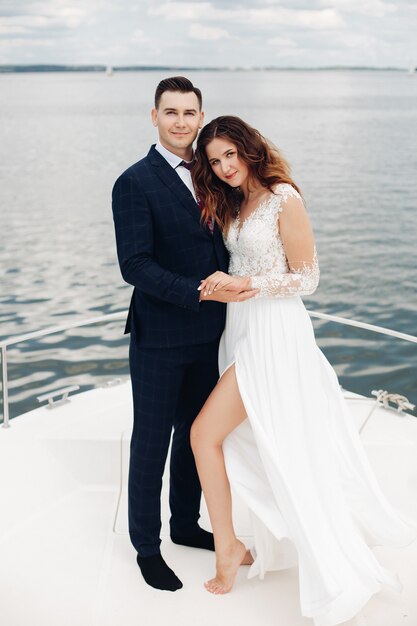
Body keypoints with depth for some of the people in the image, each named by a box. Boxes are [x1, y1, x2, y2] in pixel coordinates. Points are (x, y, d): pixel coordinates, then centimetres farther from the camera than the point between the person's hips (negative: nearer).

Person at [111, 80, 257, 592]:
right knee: (151, 444, 8)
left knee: (194, 435, 19)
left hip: (206, 336, 6)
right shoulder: (135, 183, -12)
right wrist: (201, 291, -27)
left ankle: (185, 525, 39)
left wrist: (233, 287, -2)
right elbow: (134, 265, -20)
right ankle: (146, 546, 25)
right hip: (159, 339, -6)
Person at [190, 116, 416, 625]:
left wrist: (245, 283, -21)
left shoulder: (283, 198, -11)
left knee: (204, 433, -10)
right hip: (242, 329, 8)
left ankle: (226, 545, 5)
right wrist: (222, 285, 3)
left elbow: (306, 278, -12)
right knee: (263, 448, 13)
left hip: (273, 332, -8)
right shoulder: (234, 204, 13)